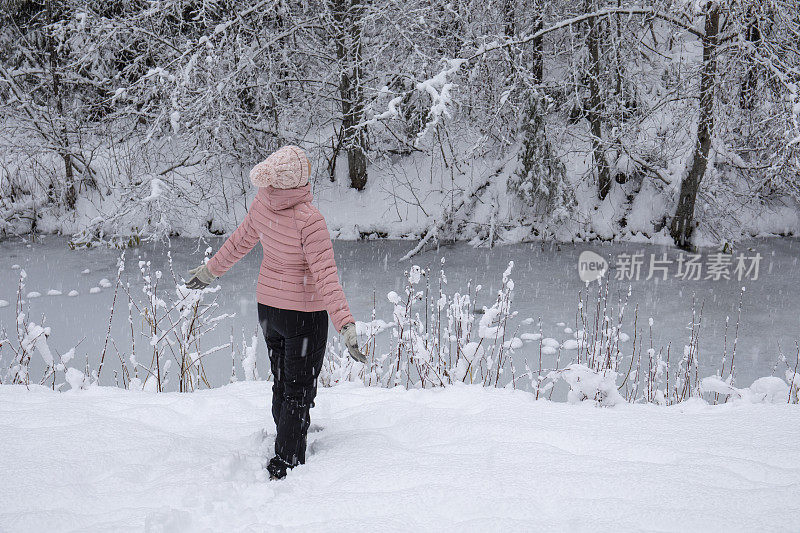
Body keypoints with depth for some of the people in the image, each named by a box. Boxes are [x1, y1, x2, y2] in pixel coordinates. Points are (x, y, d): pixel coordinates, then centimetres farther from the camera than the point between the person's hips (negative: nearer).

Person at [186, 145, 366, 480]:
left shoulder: (262, 204, -7)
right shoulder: (308, 219, -27)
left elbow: (241, 241, 10)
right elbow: (325, 277, -30)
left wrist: (212, 270, 27)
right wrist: (346, 325, -32)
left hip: (267, 306, 7)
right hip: (304, 313, -7)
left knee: (282, 385, 22)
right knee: (299, 393, 5)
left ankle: (287, 446, 40)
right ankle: (285, 470, 8)